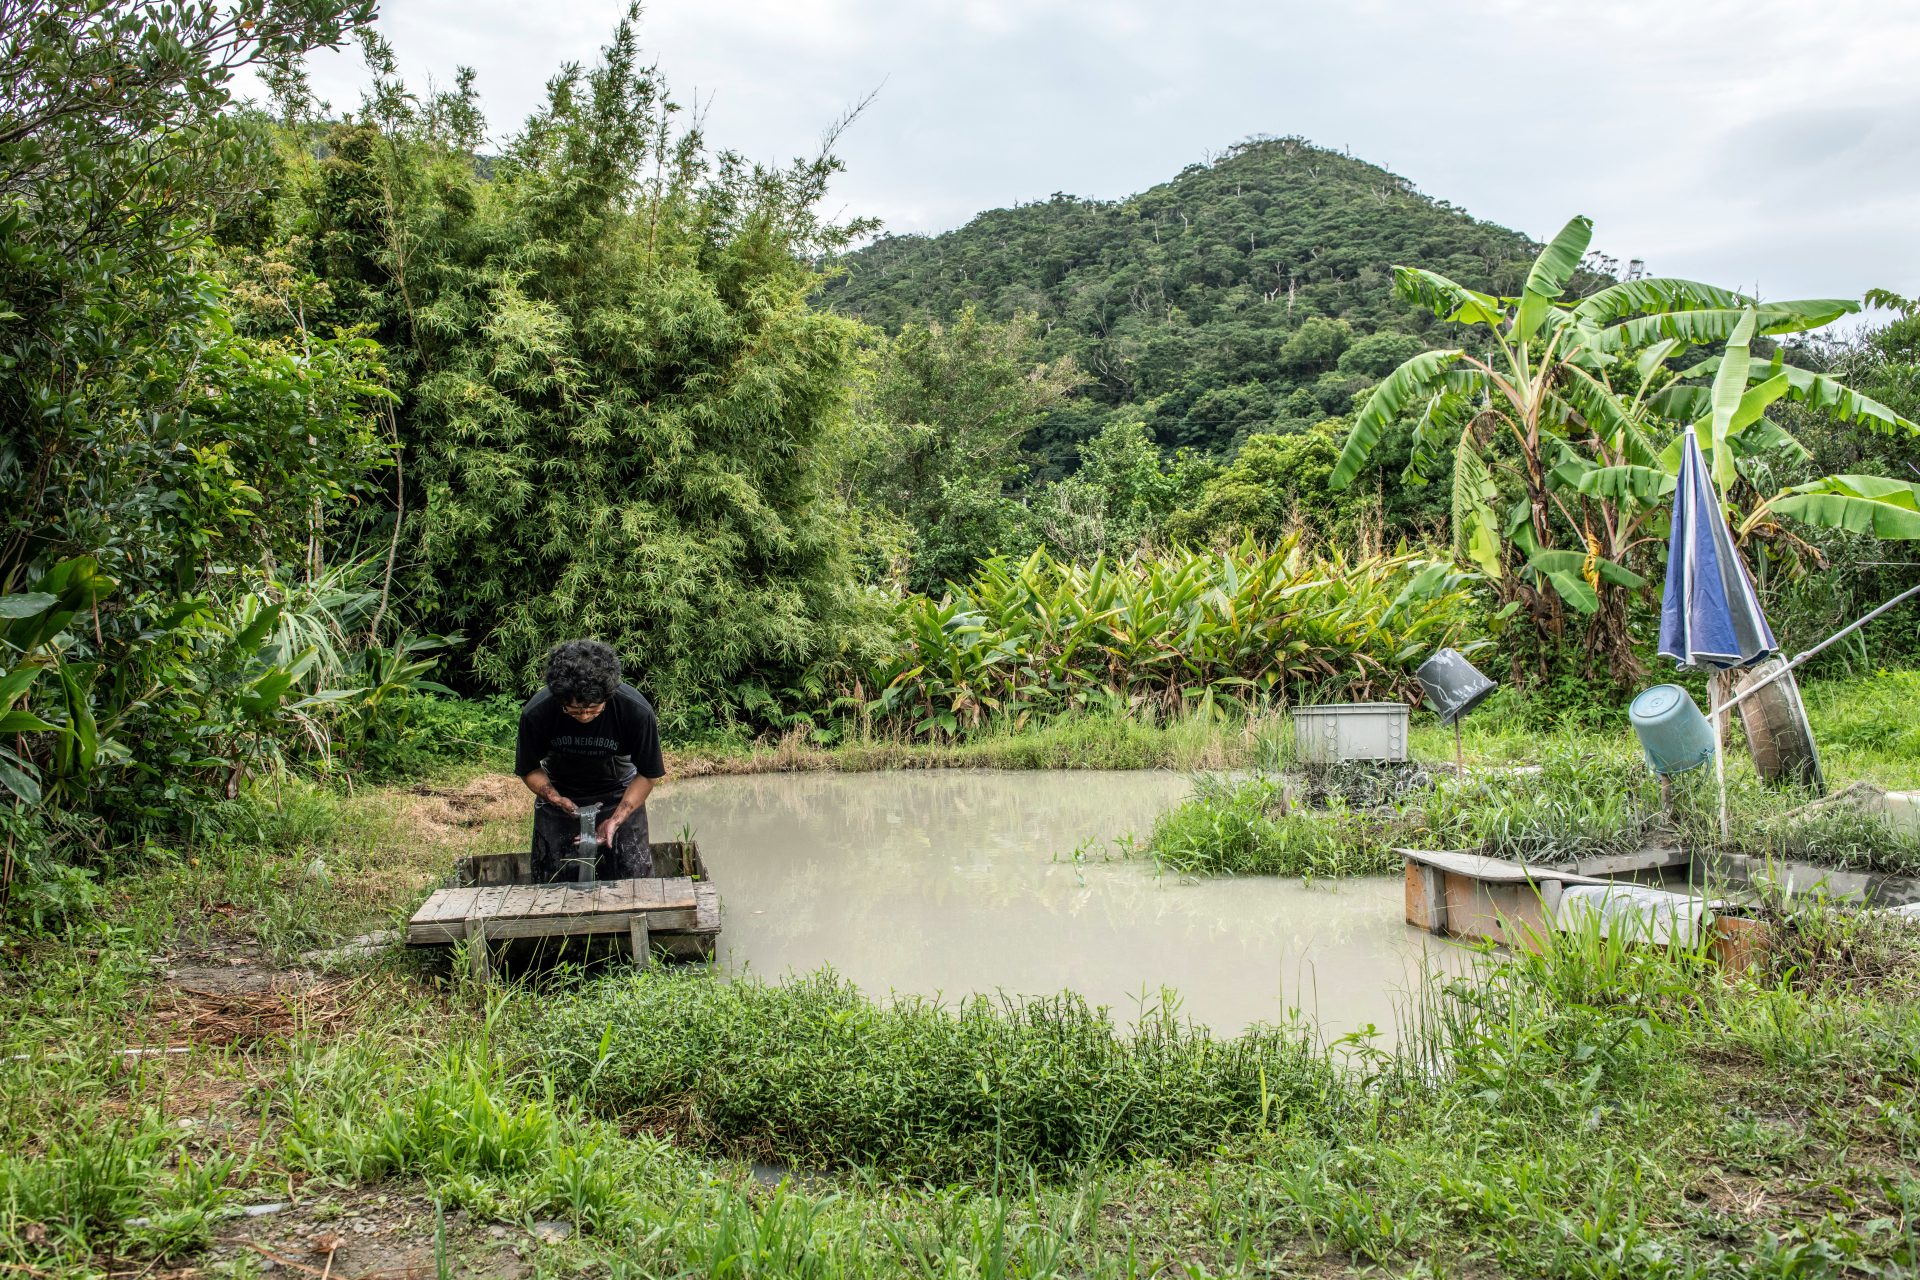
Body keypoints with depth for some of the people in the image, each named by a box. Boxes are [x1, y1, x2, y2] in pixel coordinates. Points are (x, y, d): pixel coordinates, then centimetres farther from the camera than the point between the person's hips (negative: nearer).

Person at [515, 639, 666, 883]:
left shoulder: (637, 711, -30)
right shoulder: (536, 713, -27)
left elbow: (648, 775, -15)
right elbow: (529, 770, -9)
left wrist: (615, 820, -25)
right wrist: (556, 799, -27)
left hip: (620, 795, -1)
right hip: (561, 796, 1)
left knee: (634, 879, -3)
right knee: (553, 882, 4)